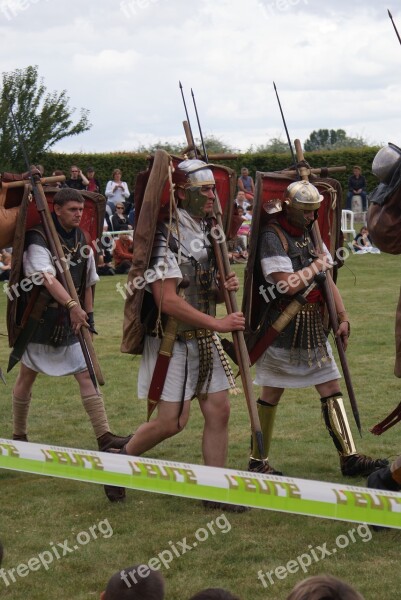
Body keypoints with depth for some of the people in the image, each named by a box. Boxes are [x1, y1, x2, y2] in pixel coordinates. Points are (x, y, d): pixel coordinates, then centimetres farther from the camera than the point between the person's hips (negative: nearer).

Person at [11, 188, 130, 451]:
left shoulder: (82, 241, 5)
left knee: (87, 375, -5)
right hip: (41, 319, -5)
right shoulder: (38, 240, -17)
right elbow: (47, 279, -31)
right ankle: (19, 435, 26)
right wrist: (72, 305, -43)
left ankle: (104, 435, -10)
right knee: (27, 377, 10)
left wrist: (89, 316, 13)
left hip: (72, 321, 5)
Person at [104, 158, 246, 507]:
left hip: (204, 337, 8)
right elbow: (167, 300, -24)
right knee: (173, 420, -5)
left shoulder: (207, 232, 10)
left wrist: (226, 288, -3)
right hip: (173, 340, -8)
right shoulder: (168, 236, -18)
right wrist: (217, 323, -21)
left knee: (219, 411, 5)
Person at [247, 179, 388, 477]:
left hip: (315, 329, 8)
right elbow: (289, 285, -26)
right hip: (282, 330, -7)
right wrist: (316, 266, -10)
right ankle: (257, 461, 15)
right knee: (271, 395, 3)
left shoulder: (311, 233, 10)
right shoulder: (273, 237, -16)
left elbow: (327, 279, 12)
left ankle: (350, 457, 6)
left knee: (332, 389, 4)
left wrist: (342, 317, 3)